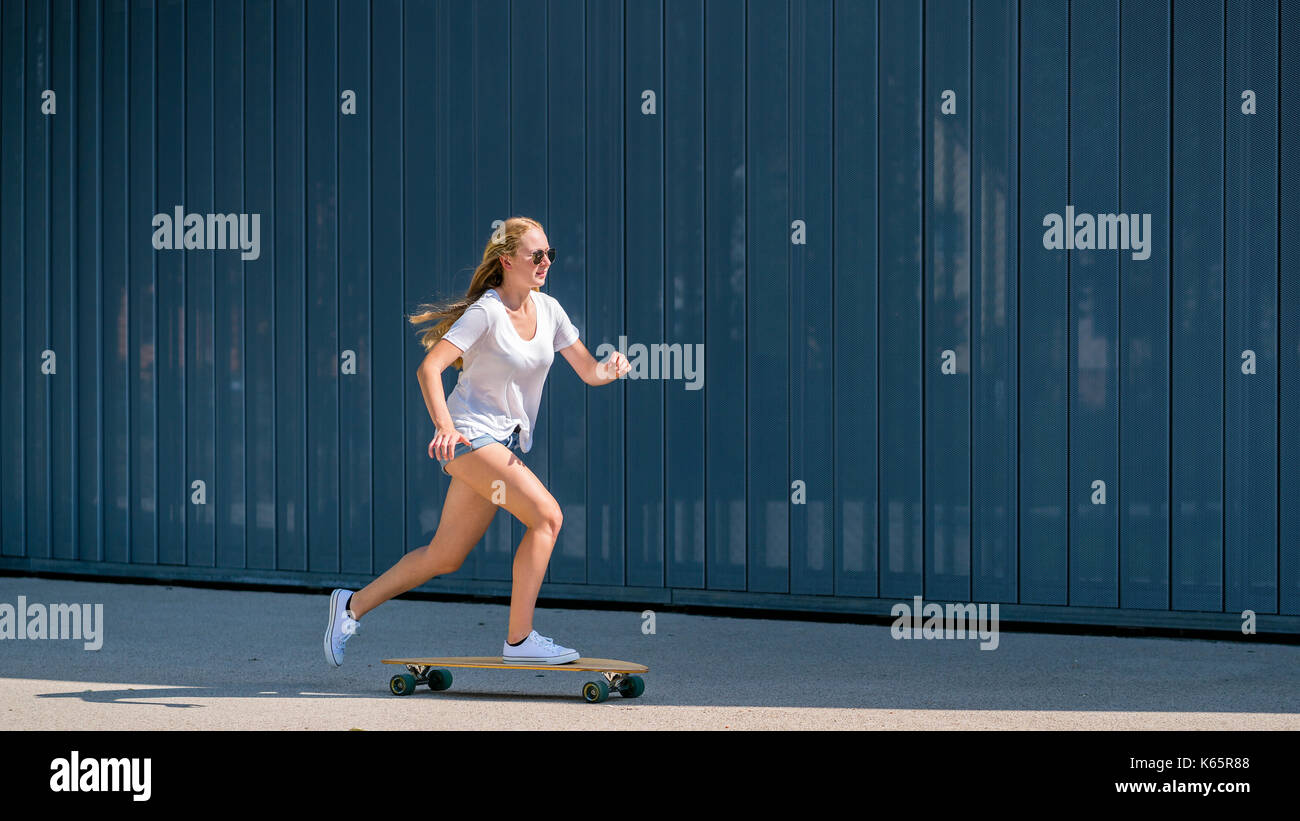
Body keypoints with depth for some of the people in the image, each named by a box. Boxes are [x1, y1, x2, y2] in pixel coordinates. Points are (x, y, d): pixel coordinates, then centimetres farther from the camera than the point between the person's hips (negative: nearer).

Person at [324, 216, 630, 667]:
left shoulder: (548, 309, 7)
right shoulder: (485, 312, -14)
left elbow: (588, 371, 13)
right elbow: (428, 369, -20)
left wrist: (611, 368, -11)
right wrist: (445, 427, -35)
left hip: (506, 443, 8)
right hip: (471, 434, -8)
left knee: (446, 557, 11)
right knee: (546, 514, -22)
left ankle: (353, 605, 26)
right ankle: (519, 639, -19)